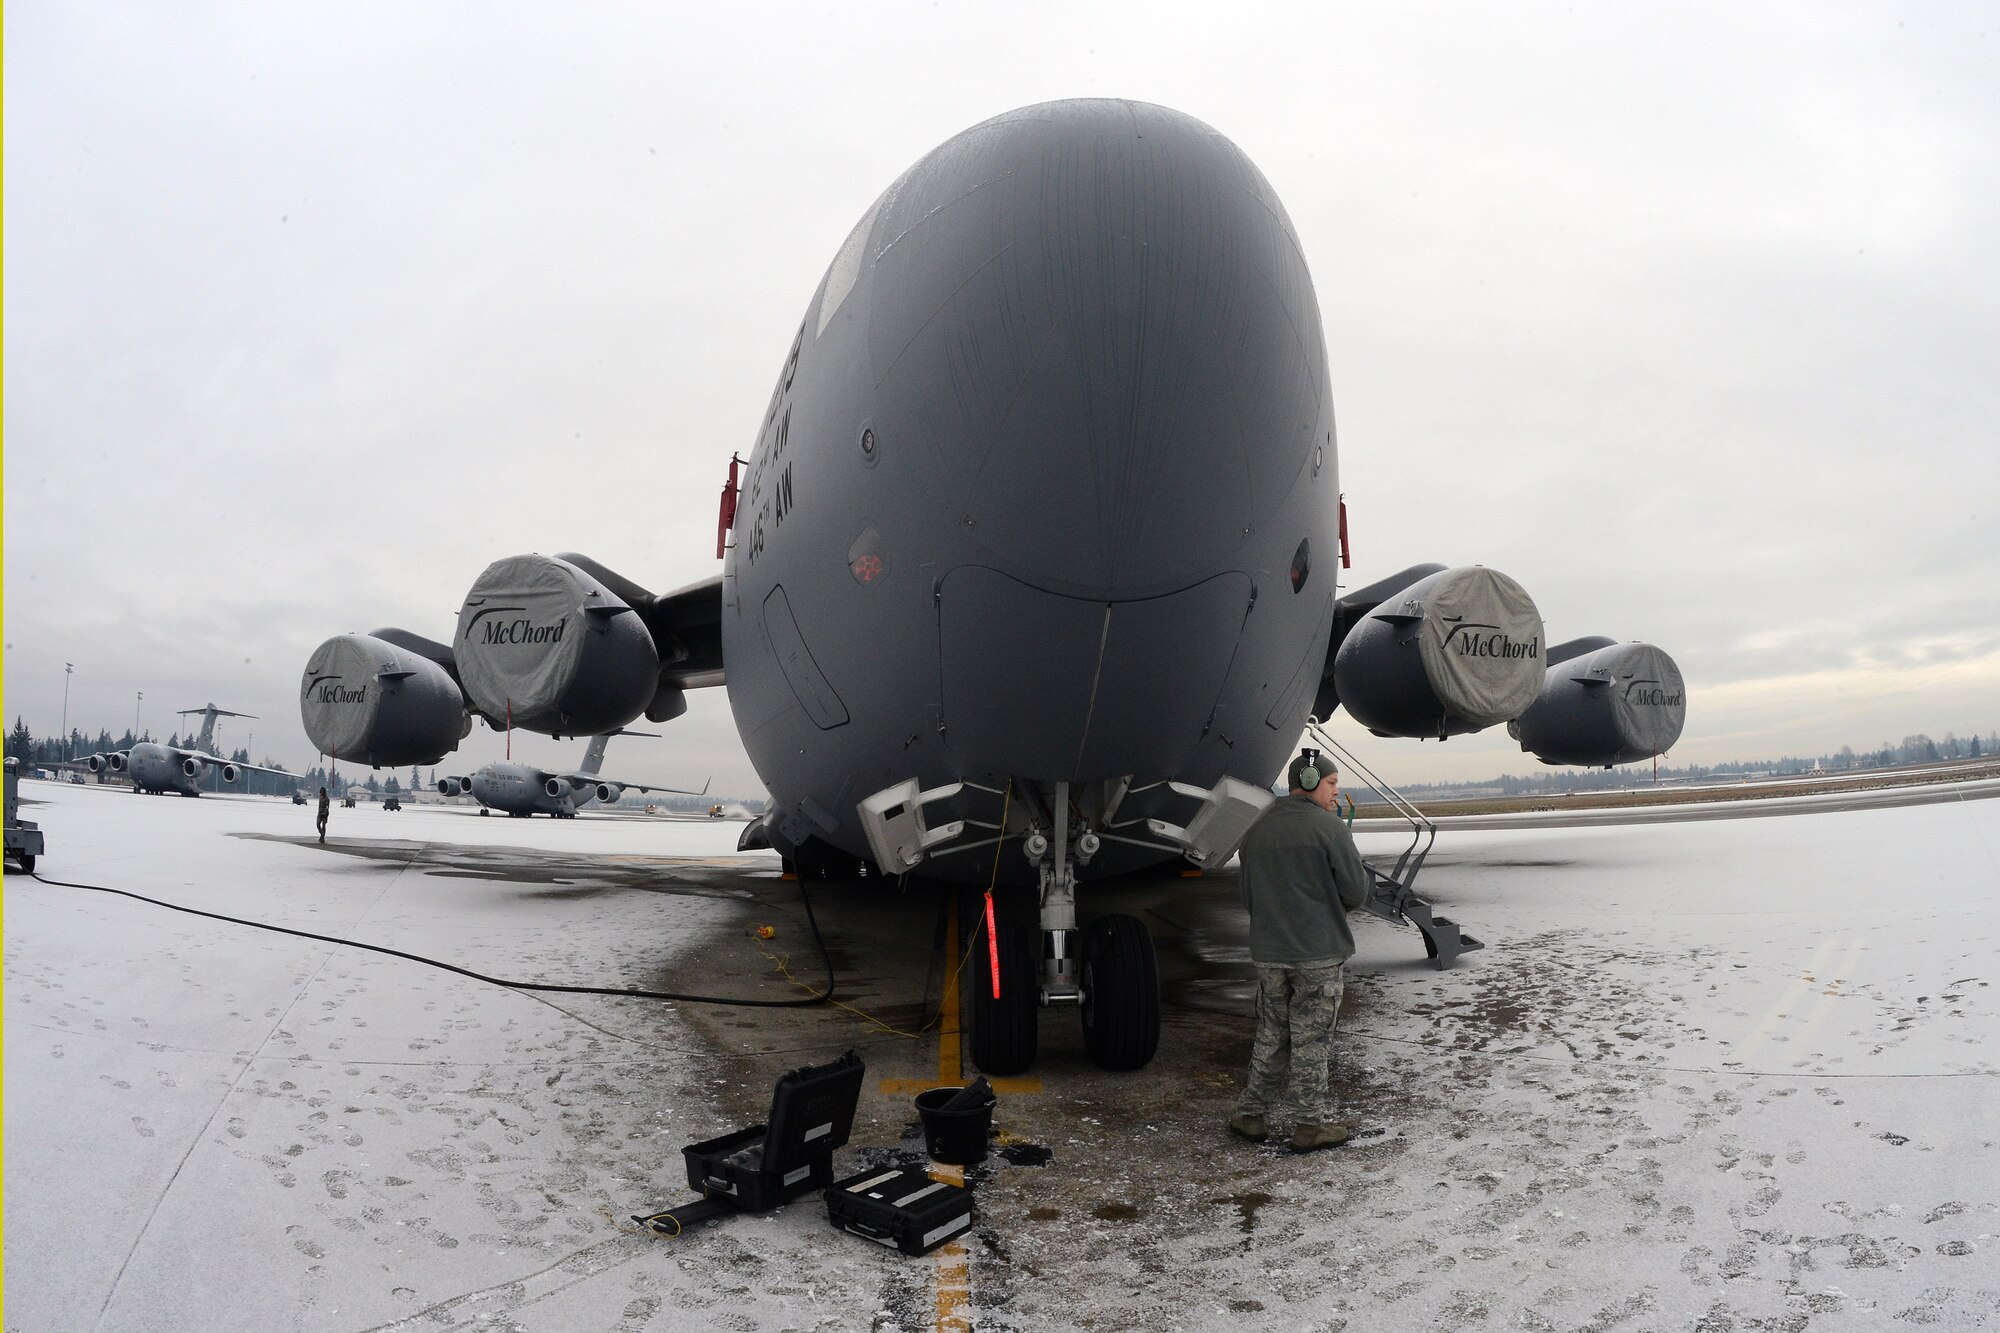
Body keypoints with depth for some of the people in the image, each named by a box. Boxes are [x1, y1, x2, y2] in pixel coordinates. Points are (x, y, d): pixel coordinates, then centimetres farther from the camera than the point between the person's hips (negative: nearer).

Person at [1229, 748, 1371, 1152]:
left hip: (1268, 952, 5)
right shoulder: (1328, 827, -10)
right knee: (1311, 1039, 4)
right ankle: (1313, 1123, 13)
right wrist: (1333, 906, 12)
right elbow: (1356, 891, -8)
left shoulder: (1256, 831, 9)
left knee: (1272, 1035, 15)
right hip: (1320, 952, -5)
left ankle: (1249, 1113, 20)